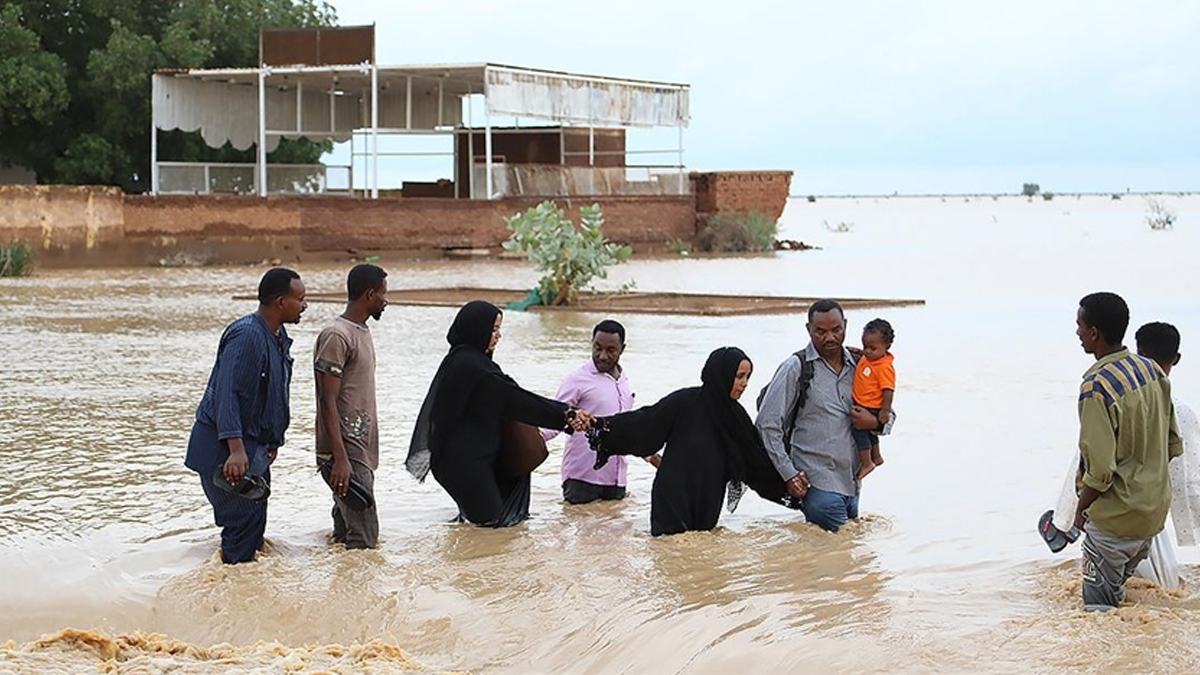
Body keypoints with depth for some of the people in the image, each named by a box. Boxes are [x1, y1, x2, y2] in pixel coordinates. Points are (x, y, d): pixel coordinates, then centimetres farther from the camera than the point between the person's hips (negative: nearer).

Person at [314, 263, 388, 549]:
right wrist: (340, 459, -23)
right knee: (363, 539, -13)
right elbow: (328, 402, -18)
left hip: (361, 449, 10)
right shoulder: (336, 337, -15)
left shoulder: (362, 332, 17)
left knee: (346, 532, 11)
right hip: (346, 454, -10)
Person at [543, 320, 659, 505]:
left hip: (615, 476, 6)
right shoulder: (579, 380, -7)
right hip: (583, 476, -6)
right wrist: (536, 437, -32)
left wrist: (649, 455, 29)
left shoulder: (624, 382, 14)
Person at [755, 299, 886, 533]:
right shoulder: (796, 368, -2)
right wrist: (789, 474, -8)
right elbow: (767, 425, -3)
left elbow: (889, 416, 23)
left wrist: (875, 422, -2)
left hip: (852, 484, 6)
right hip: (819, 485, -6)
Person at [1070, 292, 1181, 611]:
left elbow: (1100, 470, -25)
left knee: (1100, 609, 4)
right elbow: (1174, 445, 8)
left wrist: (1081, 507, -8)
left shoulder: (1096, 387, -24)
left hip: (1115, 517, -8)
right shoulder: (1151, 370, 0)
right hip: (1154, 508, 8)